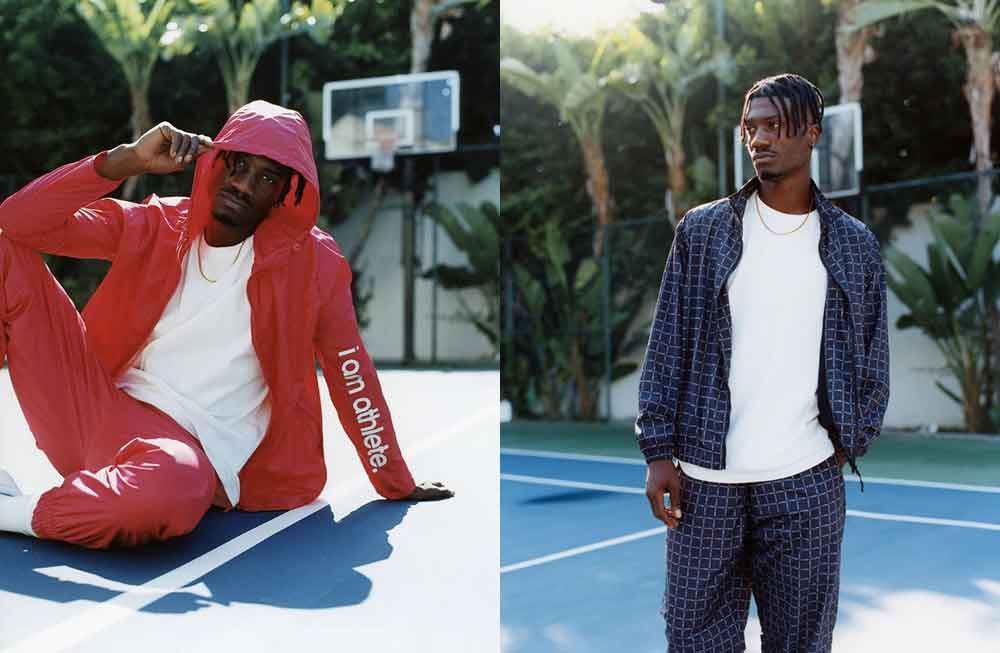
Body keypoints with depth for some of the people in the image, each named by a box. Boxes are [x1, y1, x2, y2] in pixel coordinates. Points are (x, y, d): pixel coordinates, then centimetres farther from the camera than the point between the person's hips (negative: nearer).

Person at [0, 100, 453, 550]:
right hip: (95, 411, 3)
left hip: (188, 449, -3)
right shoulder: (153, 228, 4)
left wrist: (397, 485, 7)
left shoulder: (310, 261, -2)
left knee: (171, 490, -44)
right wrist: (129, 160, -14)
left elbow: (352, 376, 4)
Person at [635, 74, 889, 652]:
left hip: (807, 484, 1)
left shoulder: (854, 245, 7)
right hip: (705, 479, 0)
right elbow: (667, 346, 4)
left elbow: (872, 360, 12)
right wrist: (659, 451, -2)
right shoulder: (702, 230, 4)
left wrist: (847, 446, 3)